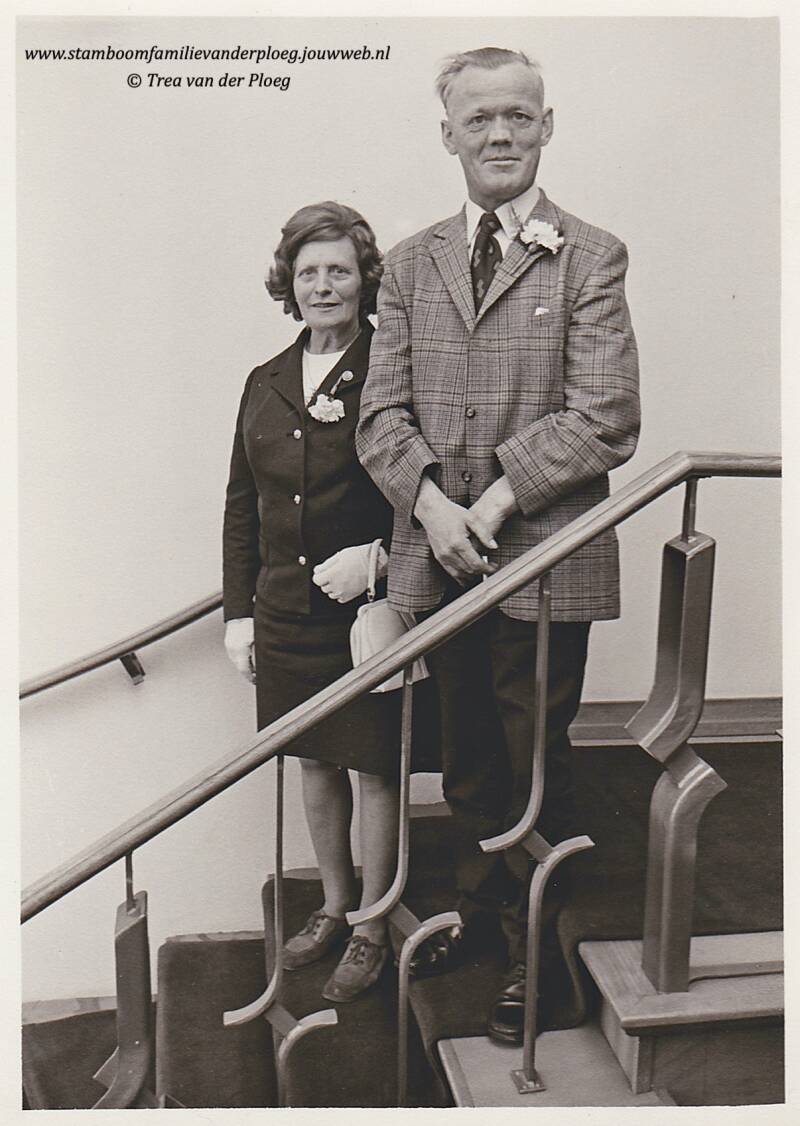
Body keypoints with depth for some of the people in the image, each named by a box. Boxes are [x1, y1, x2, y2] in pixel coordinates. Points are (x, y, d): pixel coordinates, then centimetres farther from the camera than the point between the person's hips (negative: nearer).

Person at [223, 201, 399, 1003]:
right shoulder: (265, 384, 9)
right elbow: (241, 507, 12)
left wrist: (377, 555, -19)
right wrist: (237, 612, 9)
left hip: (368, 609, -5)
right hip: (285, 612, 5)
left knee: (372, 769, 7)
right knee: (314, 764, 18)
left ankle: (372, 929, 27)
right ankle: (333, 906, 38)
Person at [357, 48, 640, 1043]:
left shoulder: (590, 259, -2)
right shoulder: (410, 263, 10)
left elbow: (606, 417, -11)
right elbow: (382, 411, 4)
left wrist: (497, 498, -16)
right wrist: (432, 505, -12)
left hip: (543, 559, -3)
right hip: (438, 557, 4)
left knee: (535, 765, 9)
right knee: (466, 755, 19)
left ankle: (532, 956, 30)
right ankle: (476, 903, 43)